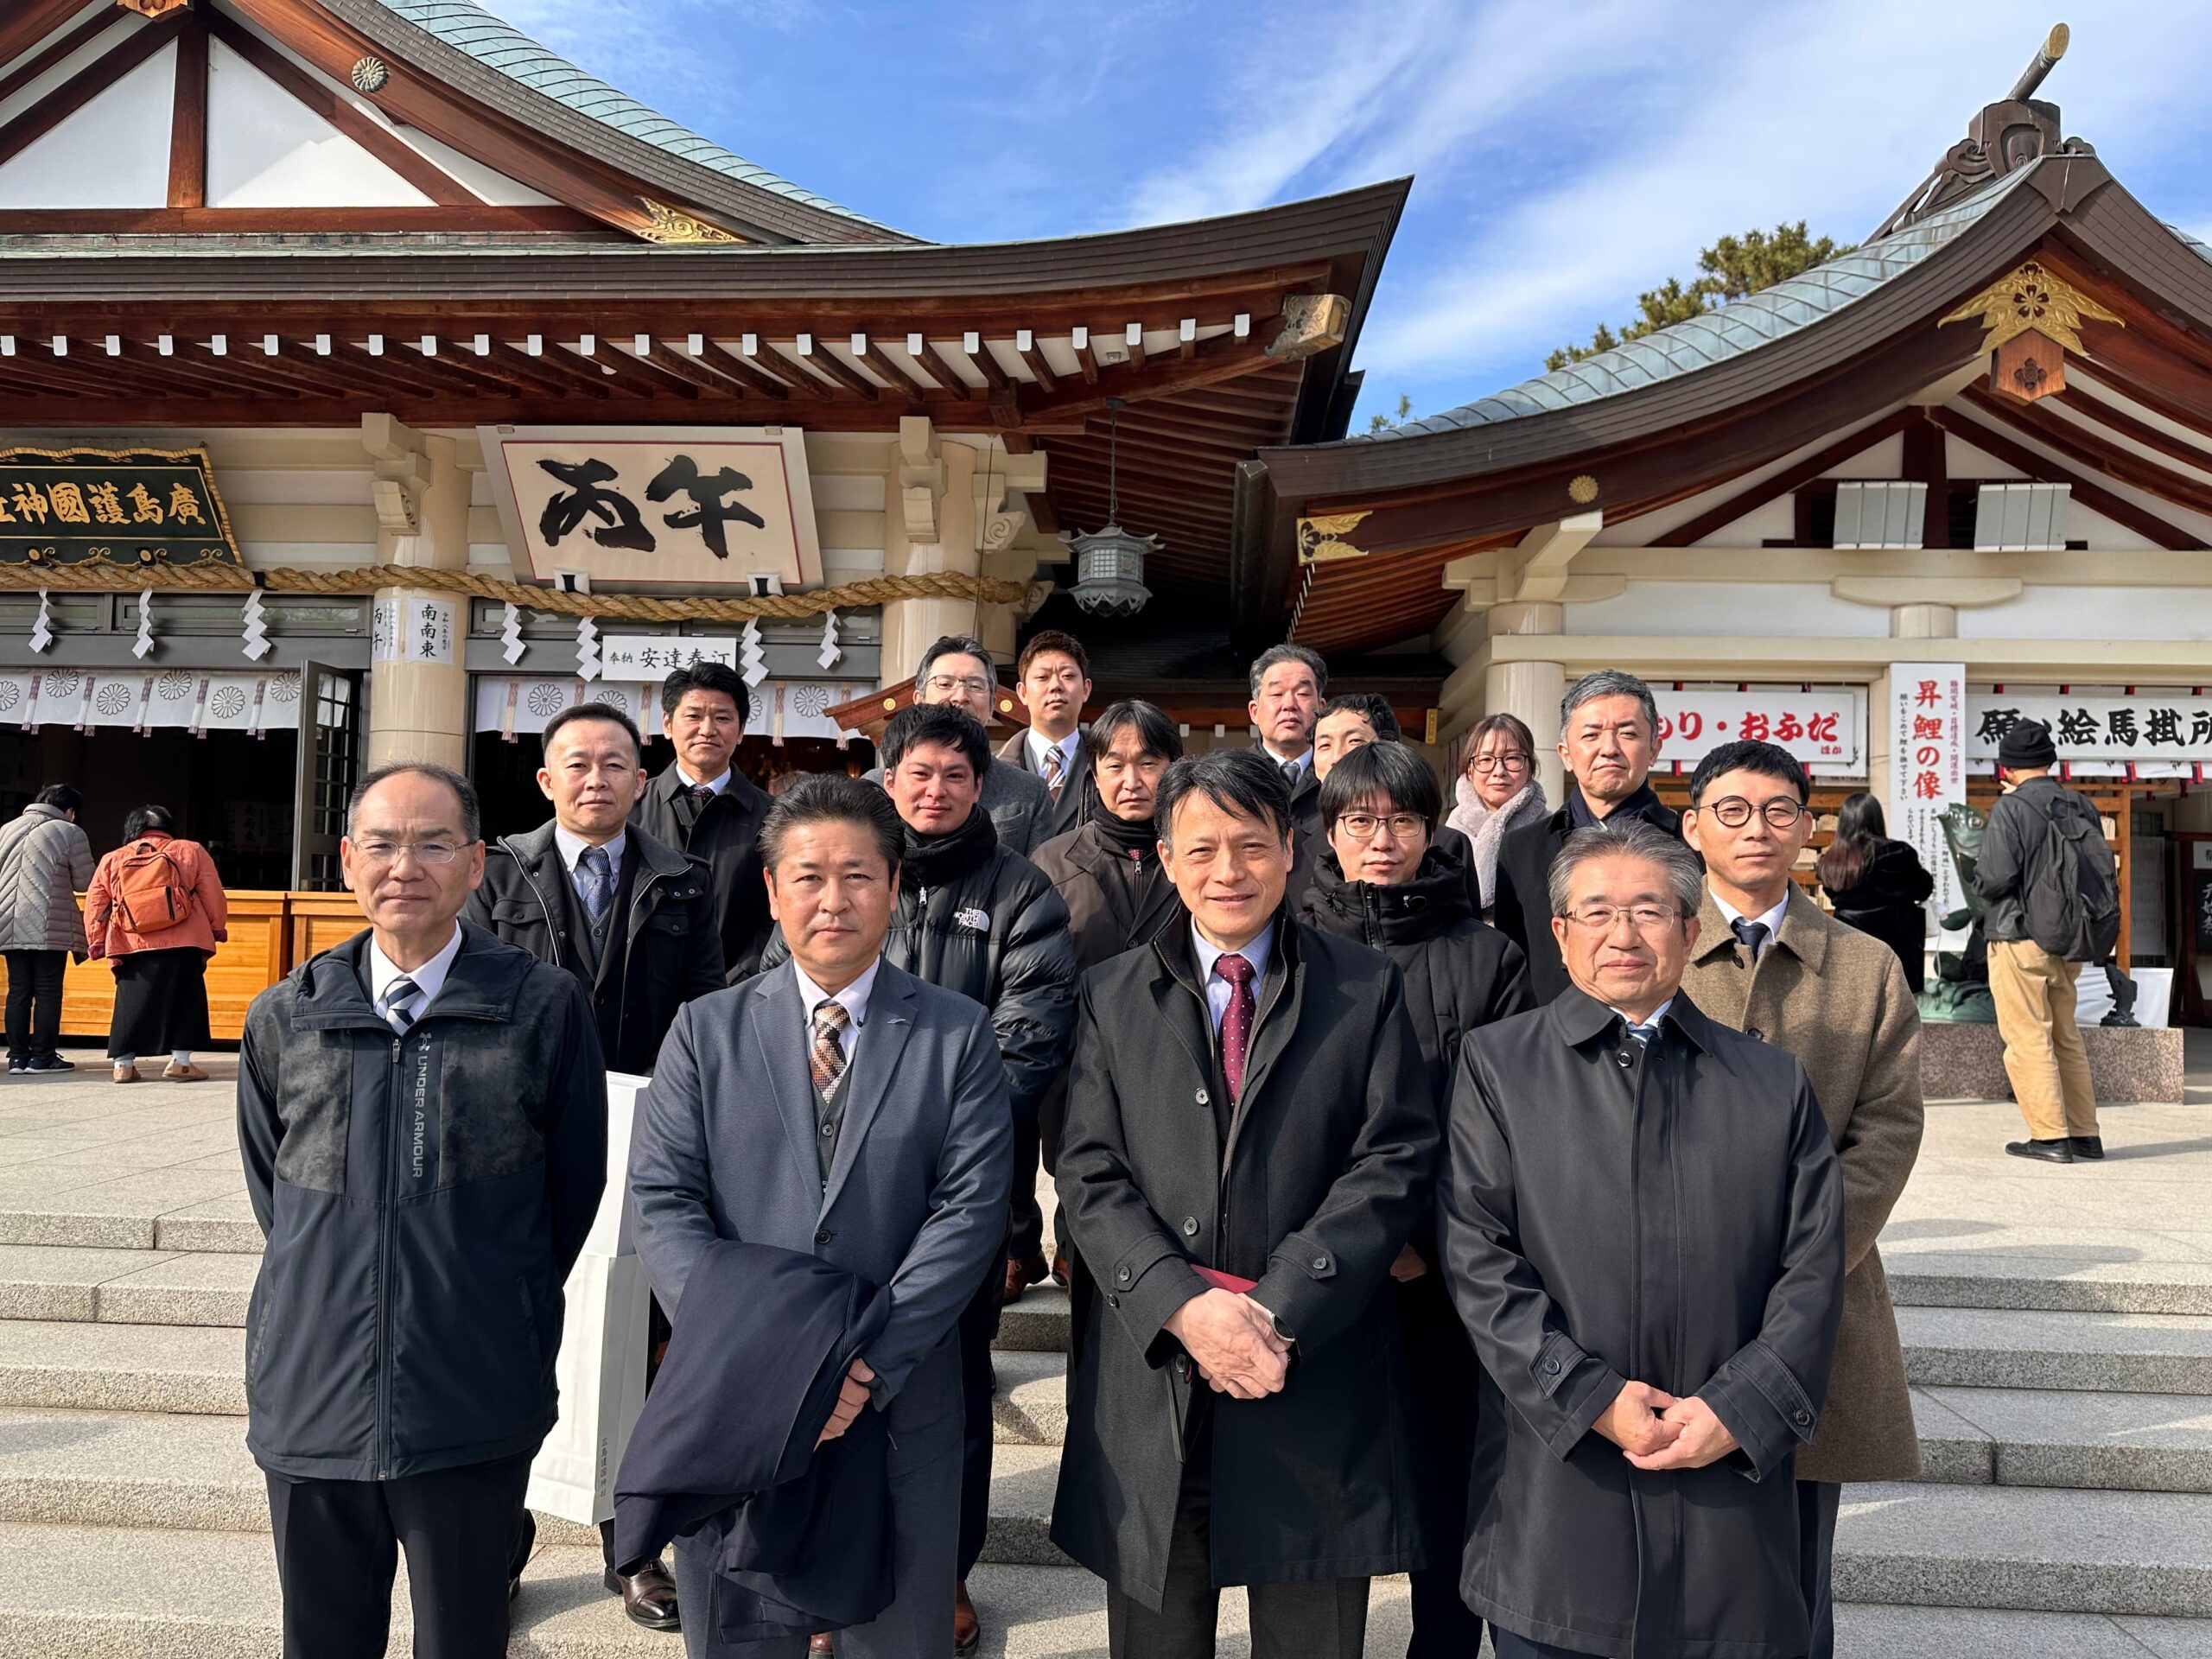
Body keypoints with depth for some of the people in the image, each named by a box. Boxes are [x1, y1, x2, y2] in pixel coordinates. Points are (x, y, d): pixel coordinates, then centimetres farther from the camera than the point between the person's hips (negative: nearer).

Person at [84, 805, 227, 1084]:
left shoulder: (111, 861, 15)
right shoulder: (190, 851, 9)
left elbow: (95, 905, 13)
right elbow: (212, 894, 5)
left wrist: (96, 942, 19)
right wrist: (218, 928, 14)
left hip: (132, 949, 2)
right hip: (182, 945, -2)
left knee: (132, 1002, 11)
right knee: (184, 1000, 7)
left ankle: (123, 1063, 10)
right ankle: (179, 1061, 3)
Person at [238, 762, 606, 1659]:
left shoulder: (544, 1006, -7)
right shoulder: (284, 1019, 3)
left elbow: (575, 1188, 3)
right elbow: (269, 1186, 17)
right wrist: (326, 1291, 13)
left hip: (472, 1413, -3)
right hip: (311, 1402, 3)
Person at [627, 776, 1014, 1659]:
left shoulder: (959, 1035, 0)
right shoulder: (706, 1030, 3)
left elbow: (971, 1209, -7)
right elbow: (663, 1204, -4)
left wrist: (868, 1360, -17)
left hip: (900, 1402, 0)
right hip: (731, 1401, 1)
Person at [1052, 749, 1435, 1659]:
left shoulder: (1366, 987, 3)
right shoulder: (1112, 995, 6)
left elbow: (1394, 1164, -5)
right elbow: (1091, 1177, -1)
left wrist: (1277, 1311, -15)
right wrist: (1185, 1307, -16)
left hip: (1317, 1379, -1)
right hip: (1151, 1386, 1)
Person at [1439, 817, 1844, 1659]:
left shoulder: (1773, 1083, 11)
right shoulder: (1494, 1065, 3)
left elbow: (1813, 1269, 5)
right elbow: (1478, 1259, -4)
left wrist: (1740, 1410, -7)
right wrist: (1592, 1399, -11)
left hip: (1731, 1476, 2)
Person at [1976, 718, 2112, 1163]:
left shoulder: (2010, 808, -13)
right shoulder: (2082, 807, 7)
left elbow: (1993, 878, -17)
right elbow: (2102, 872, 13)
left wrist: (1980, 874, 2)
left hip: (2020, 939, -7)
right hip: (2069, 941, 7)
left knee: (2028, 1039, -1)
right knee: (2066, 1037, 16)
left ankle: (2050, 1136, -1)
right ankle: (2084, 1134, 19)